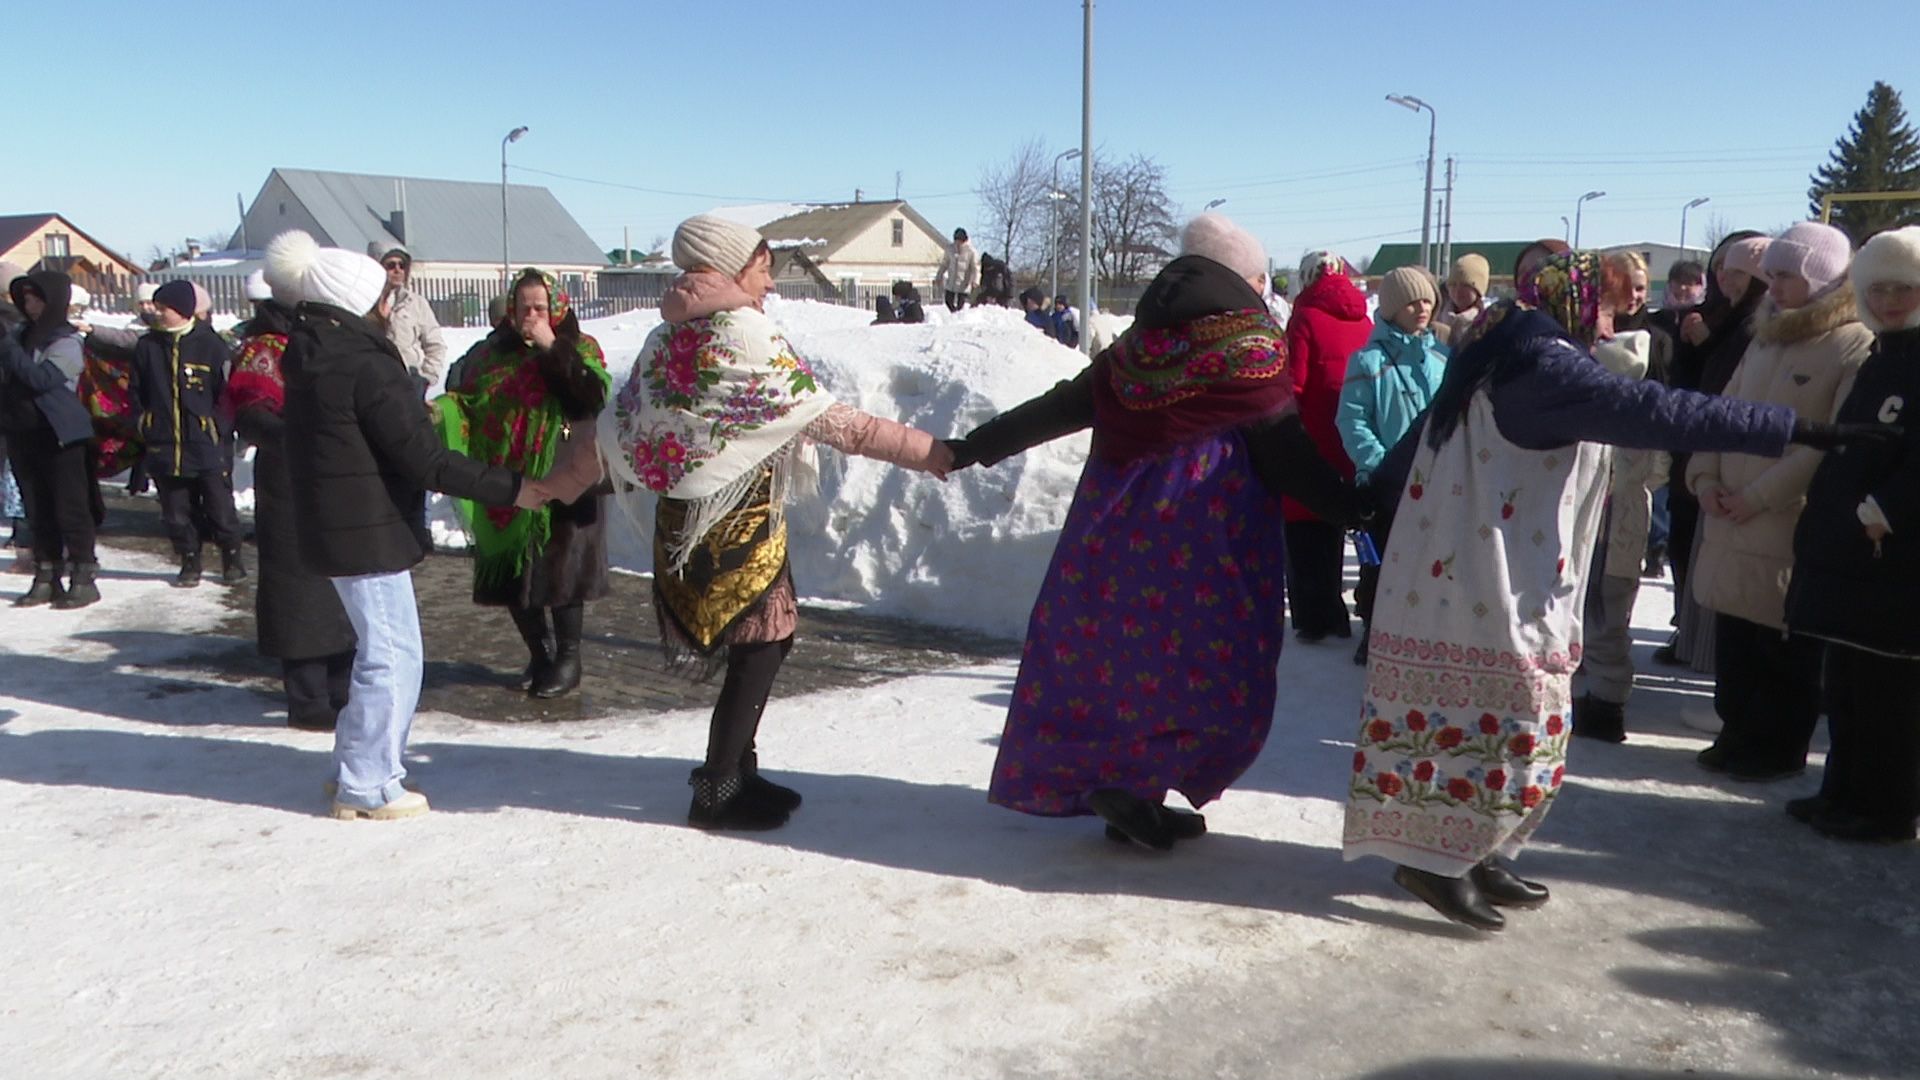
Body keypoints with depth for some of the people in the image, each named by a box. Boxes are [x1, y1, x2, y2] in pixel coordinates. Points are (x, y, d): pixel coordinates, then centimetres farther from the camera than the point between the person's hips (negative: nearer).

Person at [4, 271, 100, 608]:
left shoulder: (66, 343, -8)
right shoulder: (23, 335, 14)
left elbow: (42, 378, -21)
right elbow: (10, 381, 18)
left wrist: (11, 350, -16)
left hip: (60, 436, -7)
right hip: (25, 435, 7)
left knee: (71, 510, -4)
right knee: (39, 511, 11)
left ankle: (83, 578, 0)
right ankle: (46, 579, 17)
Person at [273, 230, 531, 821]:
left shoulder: (314, 357, 9)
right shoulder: (365, 364, -20)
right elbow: (424, 460, -22)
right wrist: (509, 489, -19)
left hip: (333, 524, 10)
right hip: (369, 531, -10)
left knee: (381, 649, 21)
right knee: (392, 657, 0)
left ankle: (357, 767, 30)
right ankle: (368, 787, 10)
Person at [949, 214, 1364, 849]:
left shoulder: (1136, 351, 7)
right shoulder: (1252, 357, -7)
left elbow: (1054, 409, 10)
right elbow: (1289, 456, -6)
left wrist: (972, 447, 19)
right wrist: (1355, 508, 5)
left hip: (1115, 530, 6)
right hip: (1206, 546, -5)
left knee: (1109, 657, 14)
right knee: (1217, 676, 5)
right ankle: (1134, 788, -2)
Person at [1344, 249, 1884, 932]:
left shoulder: (1510, 358, 15)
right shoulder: (1543, 364, -18)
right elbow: (1652, 411, -27)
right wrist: (1793, 428, -28)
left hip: (1463, 578, 10)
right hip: (1491, 592, -10)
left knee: (1498, 725, 15)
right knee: (1505, 725, -3)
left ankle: (1472, 852, 23)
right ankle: (1437, 858, 6)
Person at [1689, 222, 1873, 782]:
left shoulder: (1857, 347, -8)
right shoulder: (1765, 339, 15)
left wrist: (1760, 495, -18)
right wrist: (1705, 475, 0)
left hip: (1793, 523, -6)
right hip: (1731, 520, 6)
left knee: (1785, 644, 5)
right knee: (1733, 634, 12)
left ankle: (1779, 748, 19)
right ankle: (1738, 735, 26)